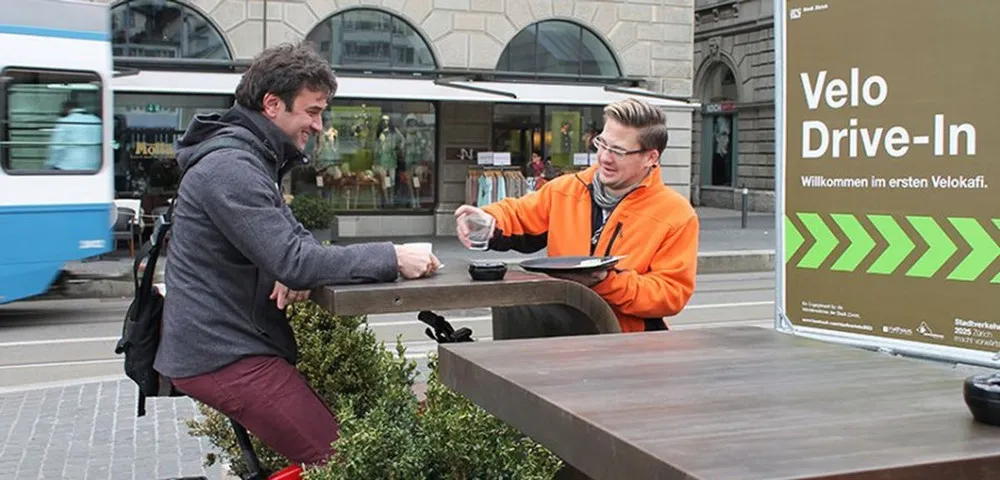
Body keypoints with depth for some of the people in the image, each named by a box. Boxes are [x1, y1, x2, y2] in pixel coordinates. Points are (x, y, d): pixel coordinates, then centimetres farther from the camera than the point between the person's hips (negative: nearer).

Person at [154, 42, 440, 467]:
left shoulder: (253, 159, 16)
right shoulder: (231, 167, -18)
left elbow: (292, 237, 17)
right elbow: (292, 261, -25)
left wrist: (295, 272, -7)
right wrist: (392, 259, -20)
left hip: (233, 339, 10)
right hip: (224, 355, -10)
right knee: (340, 459, -15)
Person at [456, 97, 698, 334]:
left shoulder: (677, 215, -2)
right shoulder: (566, 189, 11)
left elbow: (672, 293, -7)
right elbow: (517, 215, 22)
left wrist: (607, 281, -20)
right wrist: (488, 221, -2)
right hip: (557, 319, 4)